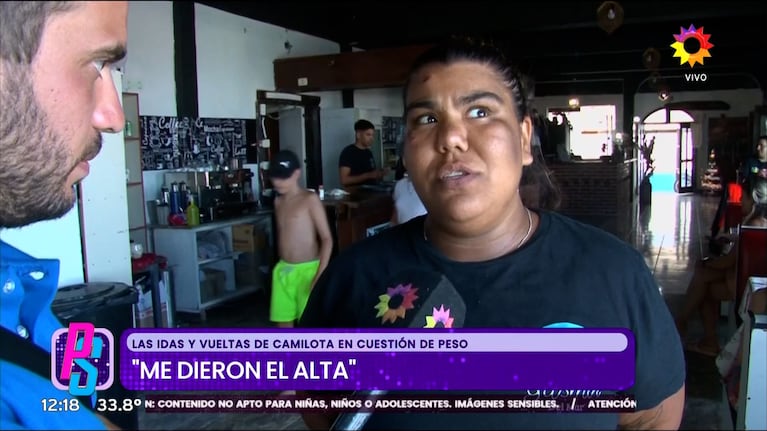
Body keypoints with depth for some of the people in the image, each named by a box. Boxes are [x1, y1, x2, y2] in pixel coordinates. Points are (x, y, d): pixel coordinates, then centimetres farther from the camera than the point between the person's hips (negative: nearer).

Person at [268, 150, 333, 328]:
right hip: (283, 270, 7)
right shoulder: (278, 201, 9)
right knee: (283, 322, 11)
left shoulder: (310, 199, -12)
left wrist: (320, 276, -22)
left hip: (307, 270, -6)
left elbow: (327, 239, -15)